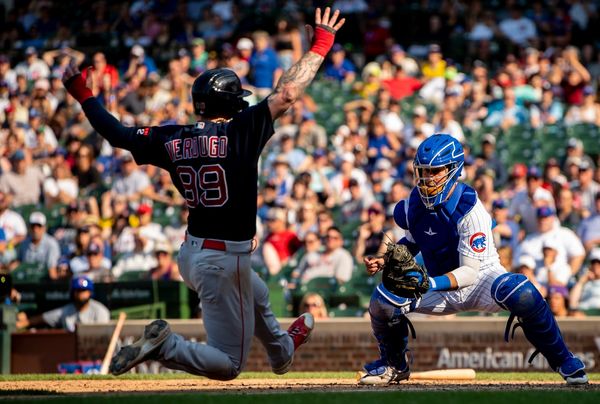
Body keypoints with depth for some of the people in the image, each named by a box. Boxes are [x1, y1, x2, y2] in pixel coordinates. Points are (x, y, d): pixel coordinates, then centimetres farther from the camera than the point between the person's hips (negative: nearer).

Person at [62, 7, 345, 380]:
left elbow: (117, 133, 6)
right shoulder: (240, 131, -16)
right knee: (229, 365, 0)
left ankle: (282, 350, 61)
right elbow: (287, 94, -18)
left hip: (192, 253, 8)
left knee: (258, 296, 38)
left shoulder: (172, 140, -1)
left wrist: (83, 94, 20)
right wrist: (321, 45, -9)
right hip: (226, 262, -8)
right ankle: (164, 346, -21)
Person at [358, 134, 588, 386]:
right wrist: (385, 261, -5)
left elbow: (470, 272, -28)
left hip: (481, 279, -5)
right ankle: (394, 365, 14)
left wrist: (430, 284, -44)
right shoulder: (413, 204, -8)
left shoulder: (469, 209, -26)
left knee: (521, 293, -38)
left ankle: (562, 360, -18)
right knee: (383, 299, -18)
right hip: (441, 286, 5)